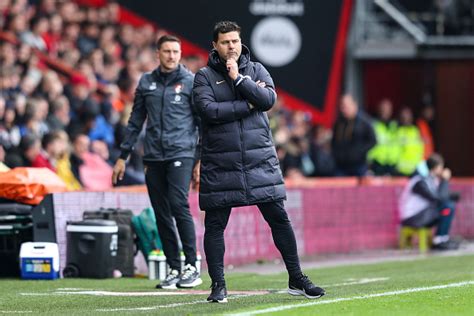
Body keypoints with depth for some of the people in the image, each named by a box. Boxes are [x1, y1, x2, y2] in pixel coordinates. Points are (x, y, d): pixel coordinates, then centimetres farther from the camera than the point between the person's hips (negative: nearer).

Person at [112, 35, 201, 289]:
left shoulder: (191, 82, 2)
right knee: (162, 215, 4)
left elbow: (203, 122, 1)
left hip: (181, 154, -4)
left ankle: (191, 267, -12)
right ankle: (174, 270, 10)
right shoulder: (147, 82, 12)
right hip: (154, 158, 4)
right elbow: (135, 121, 18)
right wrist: (123, 156, 15)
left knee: (179, 205, -18)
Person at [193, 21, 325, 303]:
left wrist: (239, 78, -12)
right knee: (215, 225, 2)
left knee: (279, 218, 2)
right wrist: (247, 104, -9)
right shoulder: (205, 76, 2)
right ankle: (218, 285, 13)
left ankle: (297, 280, 11)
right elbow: (209, 110, -14)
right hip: (220, 164, -2)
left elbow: (269, 99, -7)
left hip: (260, 160, 2)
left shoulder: (256, 70, 9)